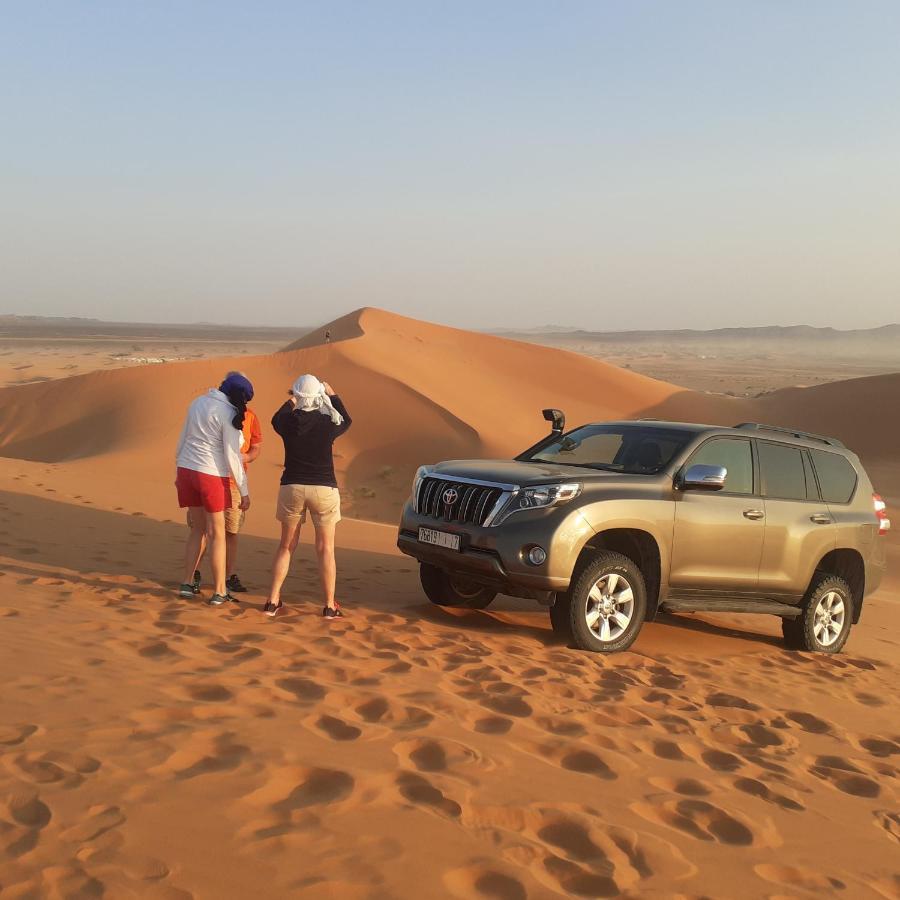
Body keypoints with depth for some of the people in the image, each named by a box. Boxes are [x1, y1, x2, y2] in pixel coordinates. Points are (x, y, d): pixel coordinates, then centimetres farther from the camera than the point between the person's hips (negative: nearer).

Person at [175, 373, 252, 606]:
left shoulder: (198, 403, 7)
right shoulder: (230, 414, -13)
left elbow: (183, 440, 13)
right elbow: (232, 456, -12)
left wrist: (179, 471, 25)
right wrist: (244, 491, -5)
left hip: (187, 470, 6)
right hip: (212, 475, -6)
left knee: (198, 528, 18)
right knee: (217, 534, 5)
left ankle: (187, 583, 19)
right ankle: (219, 592, 9)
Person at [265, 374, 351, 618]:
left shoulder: (288, 421, -7)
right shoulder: (327, 423, -10)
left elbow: (276, 419, 19)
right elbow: (346, 421, 14)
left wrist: (291, 402, 34)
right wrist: (332, 395, 24)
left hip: (292, 488, 2)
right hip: (323, 489, -2)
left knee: (286, 546, 16)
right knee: (326, 549, 7)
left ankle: (273, 601, 16)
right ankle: (330, 606, 8)